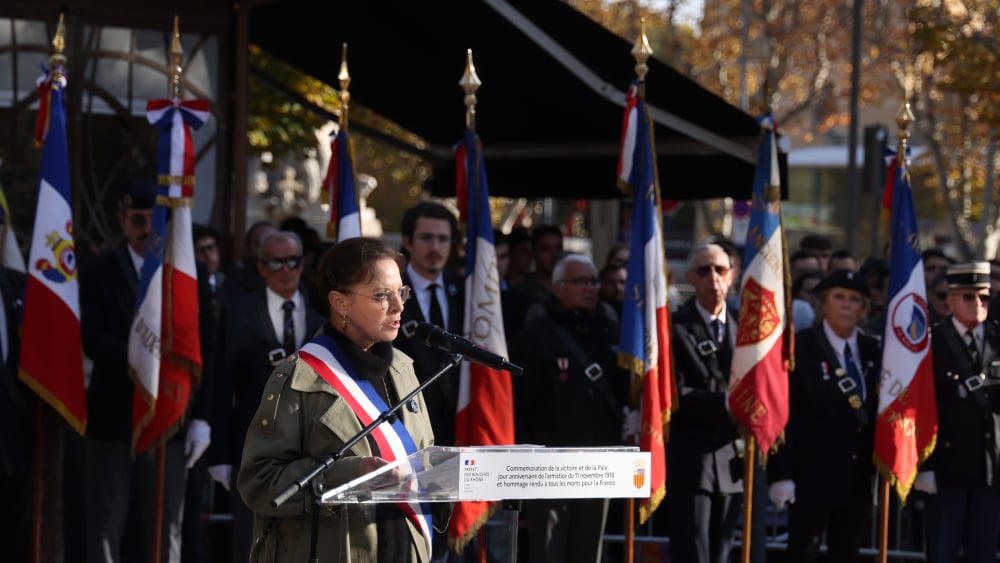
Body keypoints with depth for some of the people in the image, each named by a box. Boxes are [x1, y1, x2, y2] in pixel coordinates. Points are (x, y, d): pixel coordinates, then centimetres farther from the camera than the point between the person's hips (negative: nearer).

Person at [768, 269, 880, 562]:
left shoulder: (874, 351, 9)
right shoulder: (800, 347, -5)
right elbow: (782, 414, -9)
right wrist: (781, 474, -15)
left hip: (858, 479, 5)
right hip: (813, 475, -5)